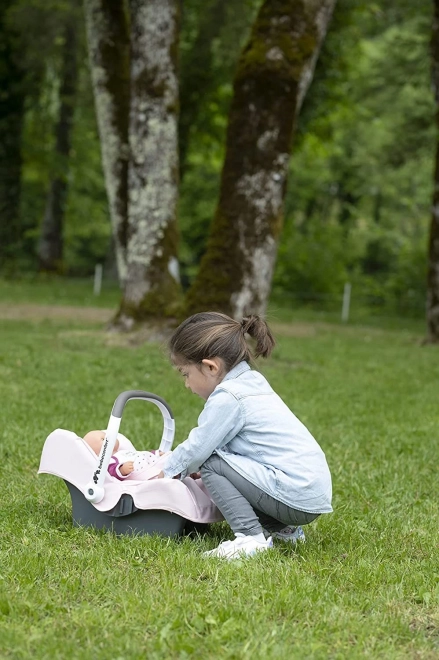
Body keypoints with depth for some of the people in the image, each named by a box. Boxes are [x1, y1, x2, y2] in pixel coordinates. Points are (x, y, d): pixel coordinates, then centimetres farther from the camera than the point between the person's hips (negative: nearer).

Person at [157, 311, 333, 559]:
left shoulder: (227, 398, -13)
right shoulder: (252, 382, 14)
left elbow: (197, 448, -7)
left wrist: (166, 472, 10)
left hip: (295, 498, -10)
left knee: (211, 465, -6)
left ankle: (251, 537, -13)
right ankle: (283, 528, 18)